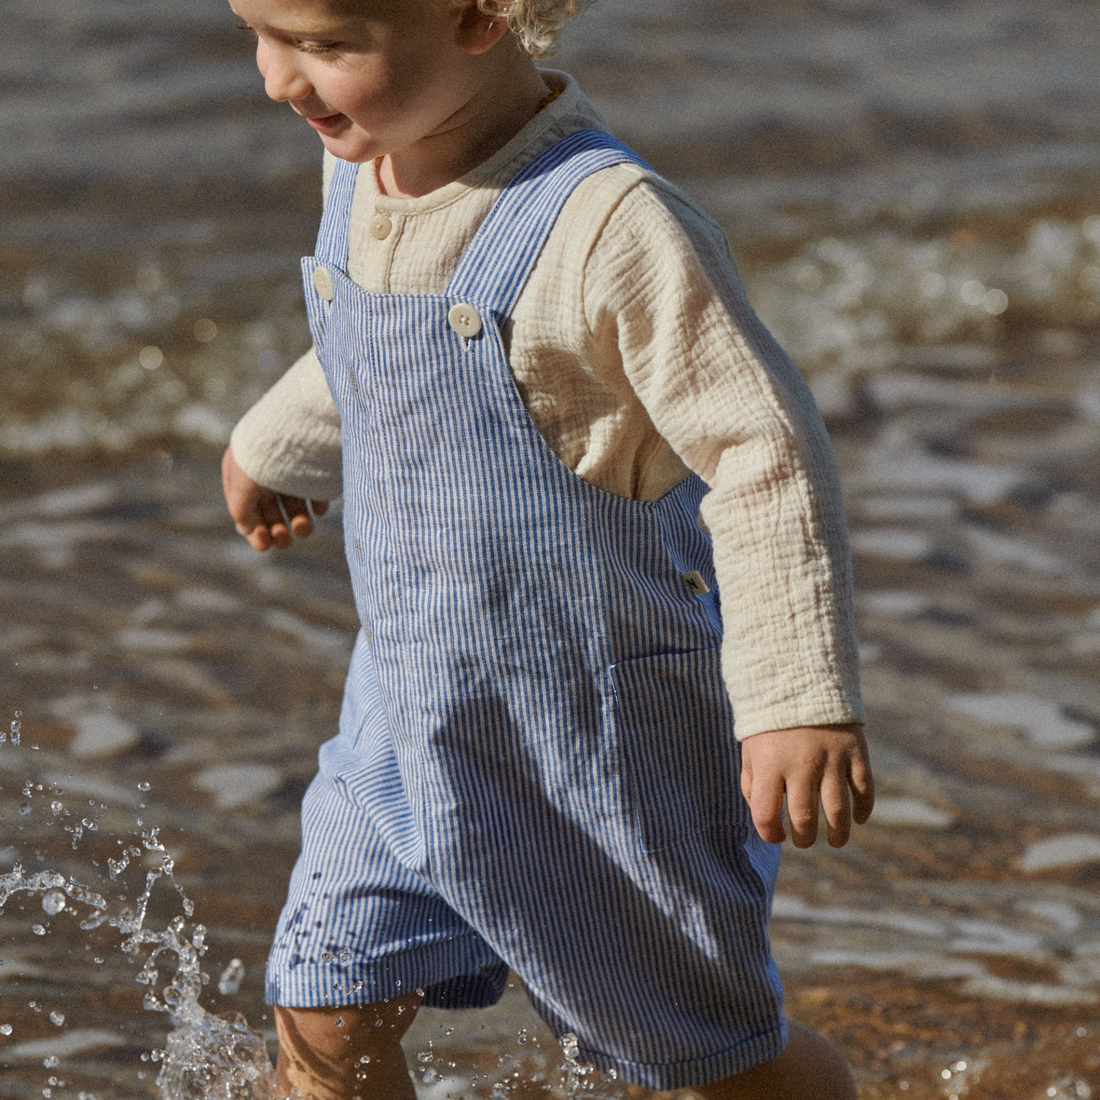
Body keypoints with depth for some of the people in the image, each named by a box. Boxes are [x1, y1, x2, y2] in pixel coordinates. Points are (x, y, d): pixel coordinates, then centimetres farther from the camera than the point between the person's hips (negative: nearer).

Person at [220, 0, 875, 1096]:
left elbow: (766, 455, -25)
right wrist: (278, 445, 39)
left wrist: (800, 701, -30)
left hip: (607, 726, -6)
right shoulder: (360, 166, -3)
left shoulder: (611, 223, -27)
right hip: (409, 717, 6)